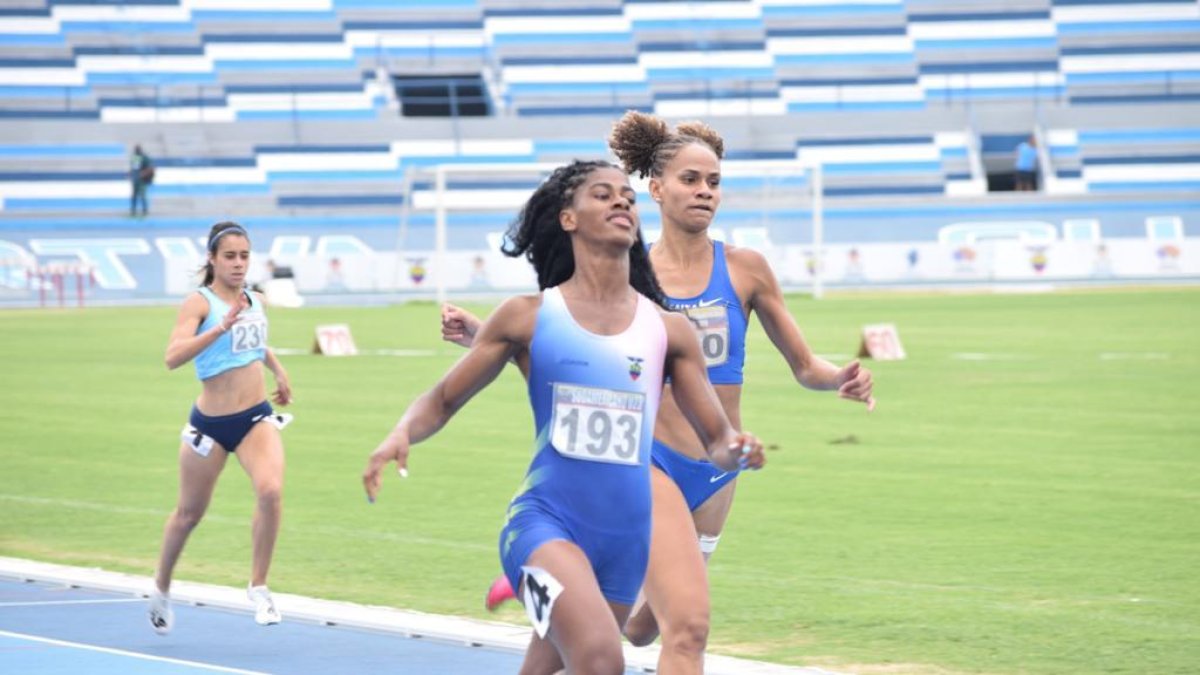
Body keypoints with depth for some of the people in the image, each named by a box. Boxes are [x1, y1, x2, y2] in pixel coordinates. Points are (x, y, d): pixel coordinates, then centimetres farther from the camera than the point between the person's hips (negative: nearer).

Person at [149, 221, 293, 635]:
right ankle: (162, 588, 38)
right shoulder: (200, 303, -13)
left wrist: (278, 371, 21)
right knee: (190, 513, 12)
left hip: (257, 418, 3)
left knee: (270, 491, -23)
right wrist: (223, 326, -39)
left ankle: (258, 586, -9)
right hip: (211, 424, -3)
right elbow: (173, 357, -31)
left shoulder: (255, 301, 6)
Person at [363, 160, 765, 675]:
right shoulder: (527, 317, 2)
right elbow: (441, 401, 8)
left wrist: (735, 450, -13)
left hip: (625, 540, 4)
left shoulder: (667, 330, 8)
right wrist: (400, 435, -14)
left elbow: (715, 439, 11)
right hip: (545, 521, -4)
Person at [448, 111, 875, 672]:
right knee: (688, 625, -23)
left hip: (717, 475, 4)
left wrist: (842, 379, -16)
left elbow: (805, 366, 5)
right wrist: (475, 333, -11)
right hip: (650, 464, -4)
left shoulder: (745, 268, 0)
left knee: (642, 627, 18)